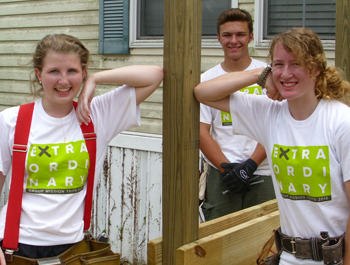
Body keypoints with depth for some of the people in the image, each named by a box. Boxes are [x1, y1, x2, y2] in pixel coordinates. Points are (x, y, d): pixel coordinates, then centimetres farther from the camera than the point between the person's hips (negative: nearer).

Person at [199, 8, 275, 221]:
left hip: (261, 174, 0)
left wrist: (251, 164, -12)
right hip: (220, 175, 1)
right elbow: (201, 132, 2)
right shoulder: (206, 80, 7)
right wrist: (228, 168, -10)